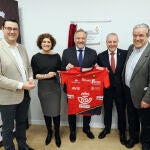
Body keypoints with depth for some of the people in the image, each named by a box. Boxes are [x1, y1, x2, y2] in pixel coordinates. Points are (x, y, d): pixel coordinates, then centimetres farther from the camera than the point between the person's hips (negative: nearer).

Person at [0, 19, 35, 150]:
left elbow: (29, 67, 15)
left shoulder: (22, 48, 7)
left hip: (25, 94, 7)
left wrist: (30, 80, -5)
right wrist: (21, 85, -21)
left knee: (22, 122, 23)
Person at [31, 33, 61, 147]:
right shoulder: (36, 57, -4)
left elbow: (60, 71, 7)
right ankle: (49, 132, 35)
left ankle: (57, 134, 25)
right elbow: (35, 75, -4)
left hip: (55, 86, 0)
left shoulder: (56, 56, 0)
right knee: (46, 111, 13)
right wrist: (46, 76, -19)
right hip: (43, 88, 0)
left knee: (56, 111, 2)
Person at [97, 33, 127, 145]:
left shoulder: (125, 54, -8)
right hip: (107, 89, 1)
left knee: (121, 111, 16)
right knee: (107, 110, 20)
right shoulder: (101, 56, -4)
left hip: (121, 89, -1)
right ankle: (107, 128, 45)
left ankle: (122, 132, 39)